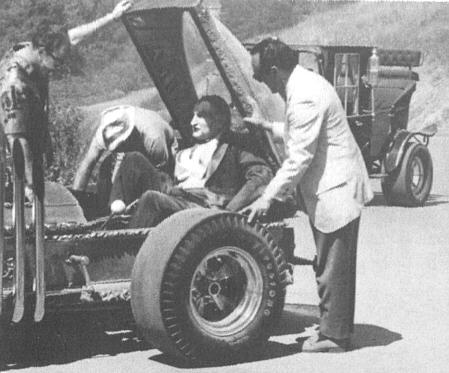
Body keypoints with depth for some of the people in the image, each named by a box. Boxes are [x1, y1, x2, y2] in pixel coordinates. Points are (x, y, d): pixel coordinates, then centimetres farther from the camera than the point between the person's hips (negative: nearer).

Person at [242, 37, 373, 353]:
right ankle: (338, 328, 26)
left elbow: (300, 158, -23)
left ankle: (333, 336, 10)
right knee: (335, 266, 17)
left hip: (335, 192, -11)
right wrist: (267, 125, 25)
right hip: (332, 188, 11)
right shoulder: (305, 83, 10)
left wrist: (268, 199, -19)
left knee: (331, 269, 0)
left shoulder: (304, 98, -22)